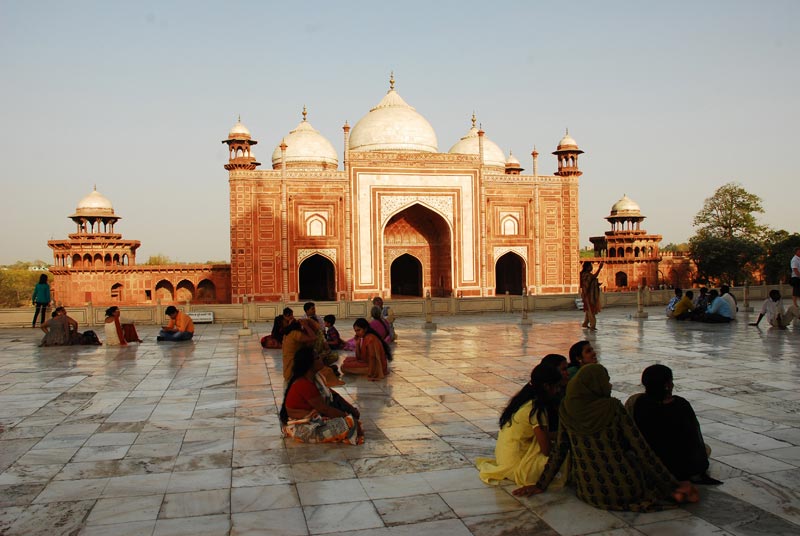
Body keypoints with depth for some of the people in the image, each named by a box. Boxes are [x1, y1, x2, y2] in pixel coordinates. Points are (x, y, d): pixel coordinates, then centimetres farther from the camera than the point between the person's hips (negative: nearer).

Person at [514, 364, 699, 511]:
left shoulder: (566, 409, -1)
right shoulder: (612, 407, -10)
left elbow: (559, 450, 4)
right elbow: (641, 448, -8)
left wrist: (540, 485, 14)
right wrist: (673, 485, -1)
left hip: (589, 493, 3)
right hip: (625, 488, -2)